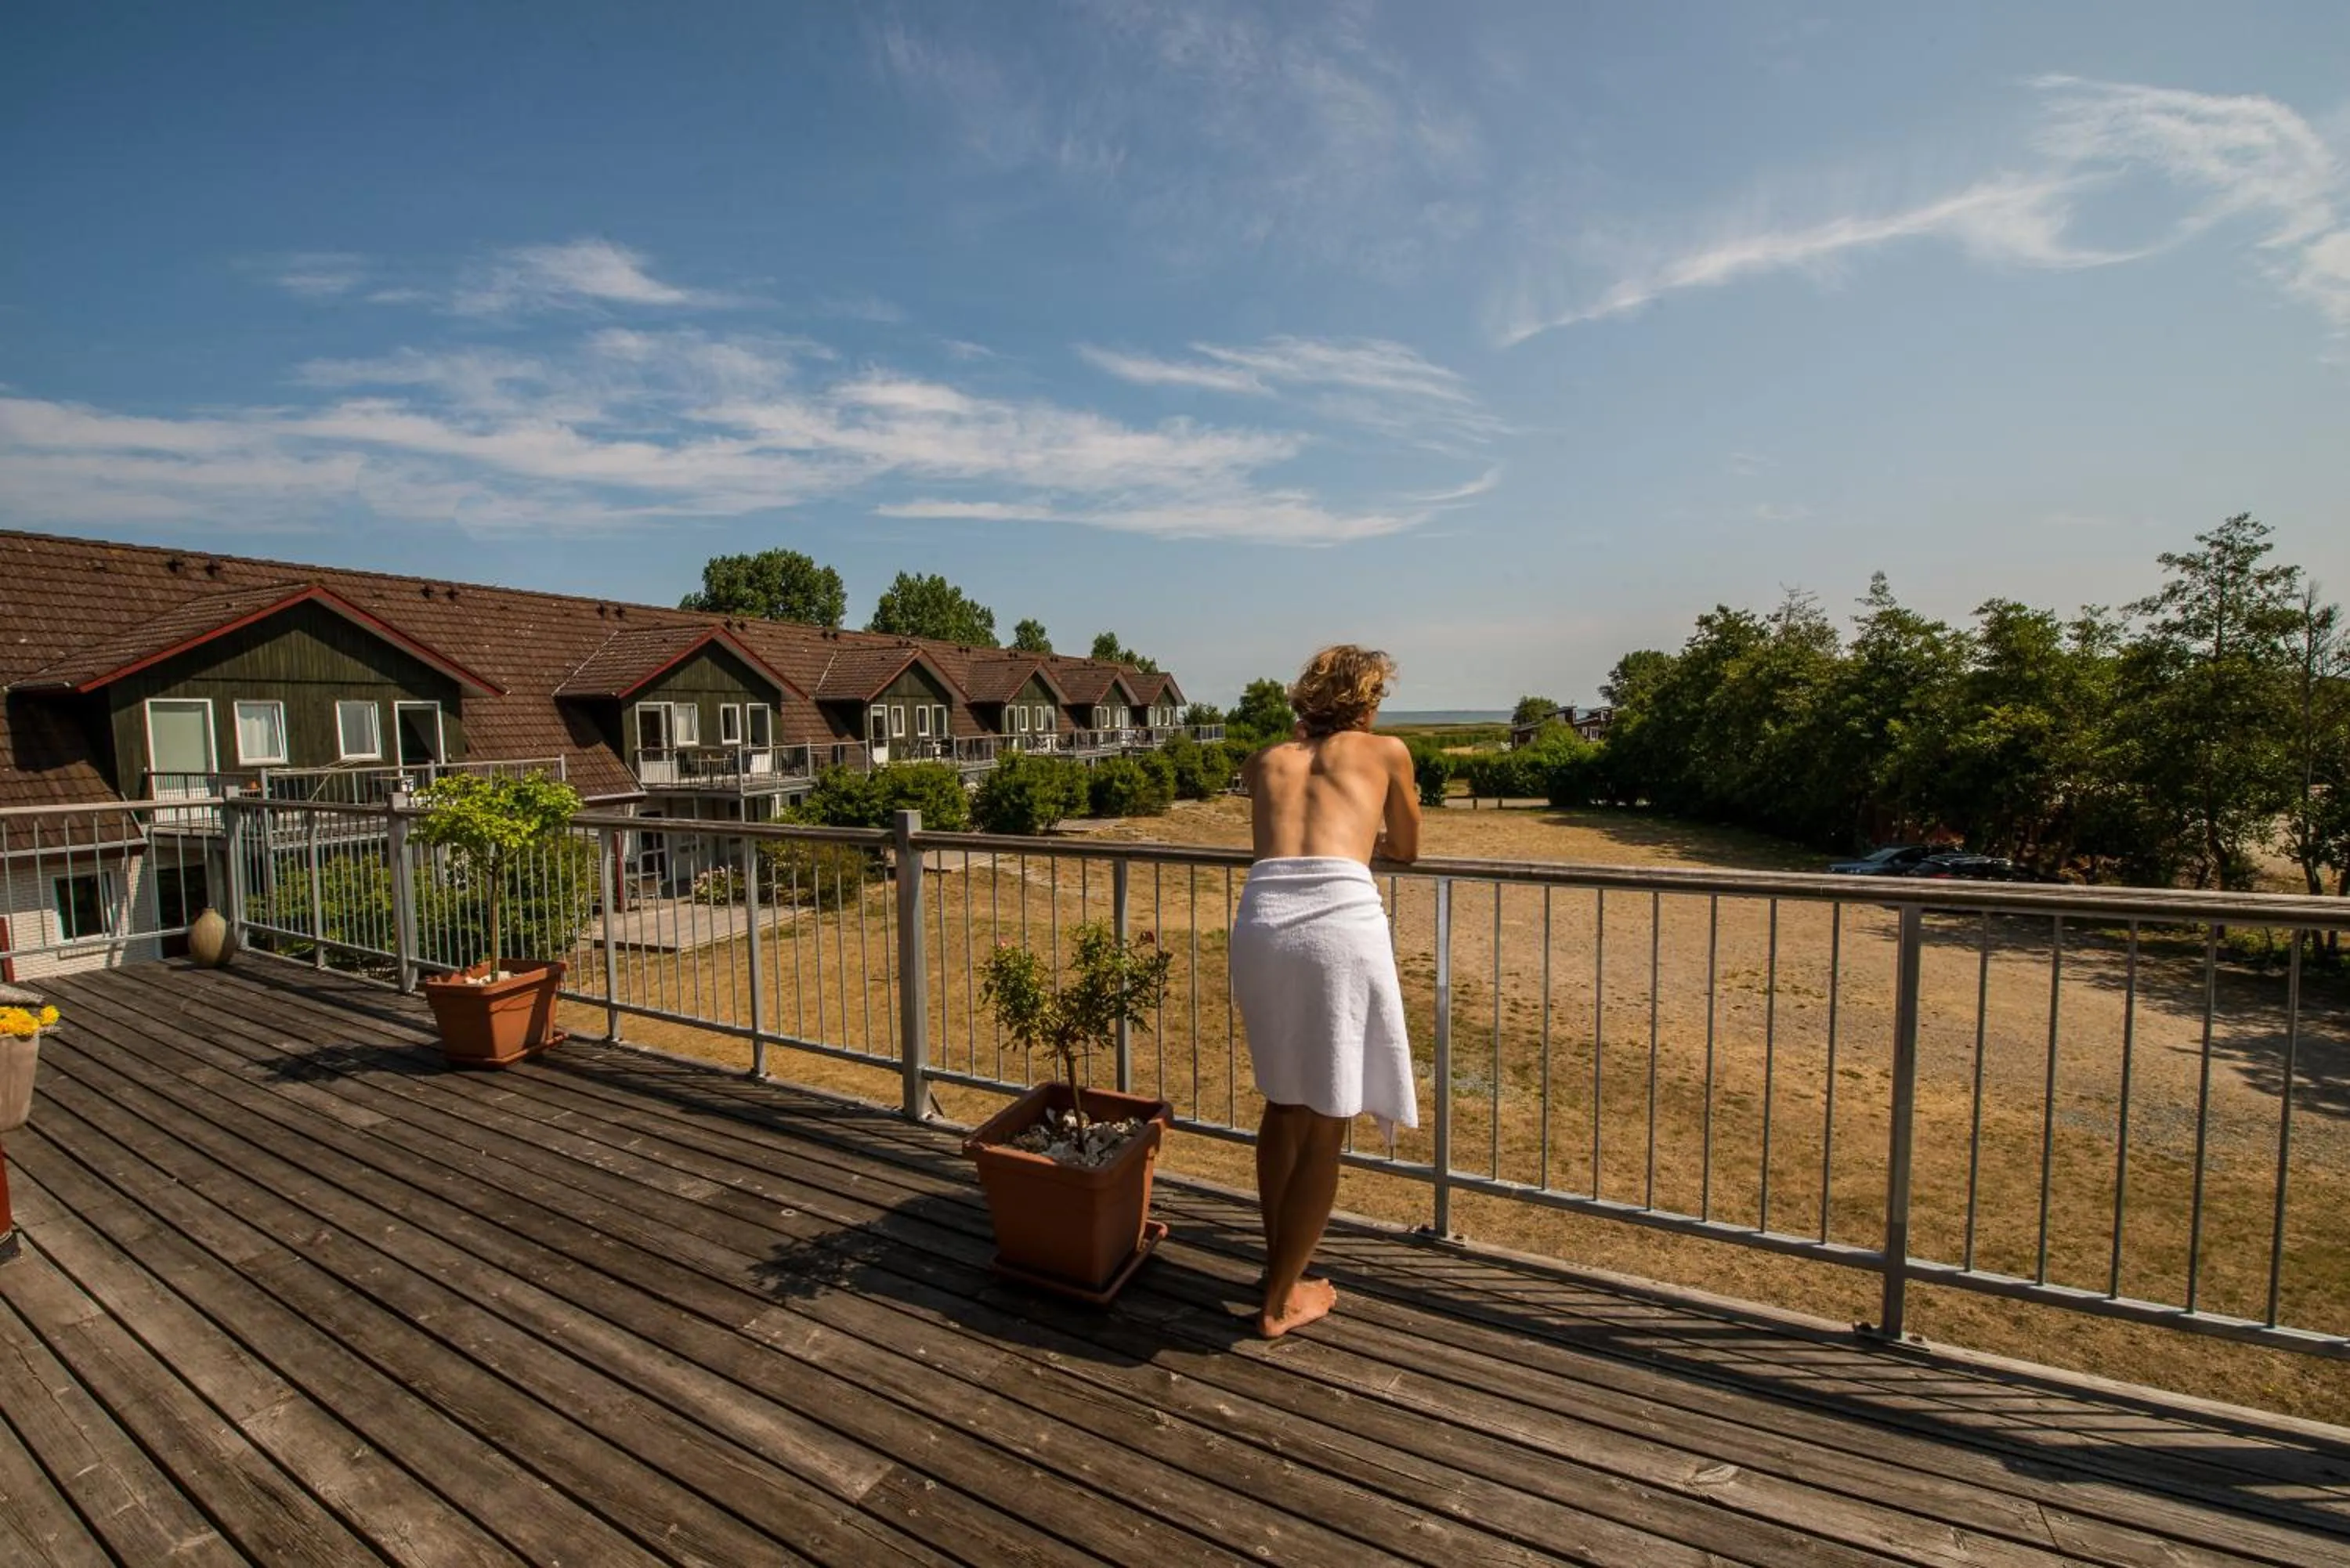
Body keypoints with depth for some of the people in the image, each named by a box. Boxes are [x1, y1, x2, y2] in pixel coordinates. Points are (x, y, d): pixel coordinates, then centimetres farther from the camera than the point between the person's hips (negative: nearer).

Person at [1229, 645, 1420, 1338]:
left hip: (1262, 922, 4)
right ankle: (1281, 1301, 23)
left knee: (1283, 1104, 23)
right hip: (1340, 921, -3)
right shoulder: (1386, 751, 18)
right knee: (1325, 1124, 11)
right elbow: (1406, 851, 31)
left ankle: (1279, 1269, 38)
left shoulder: (1264, 761, 25)